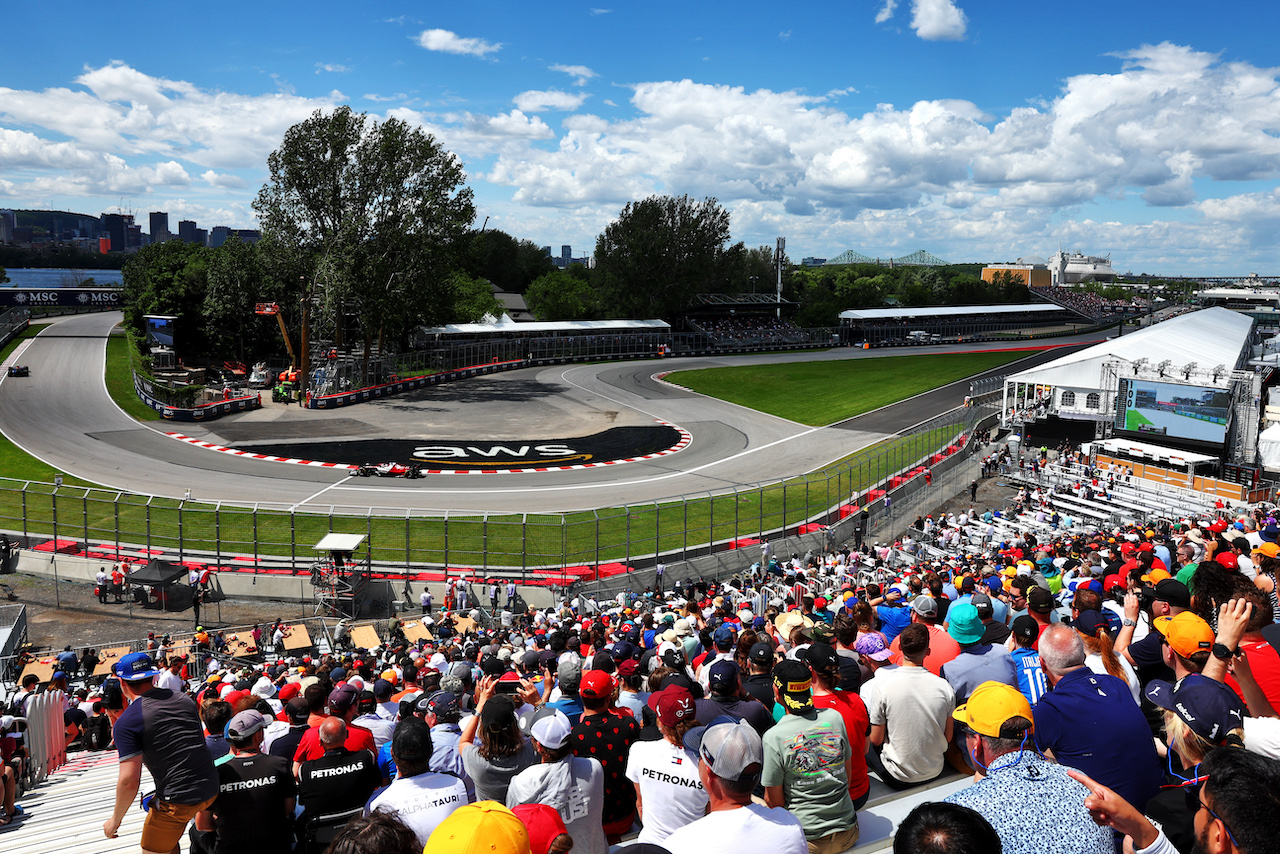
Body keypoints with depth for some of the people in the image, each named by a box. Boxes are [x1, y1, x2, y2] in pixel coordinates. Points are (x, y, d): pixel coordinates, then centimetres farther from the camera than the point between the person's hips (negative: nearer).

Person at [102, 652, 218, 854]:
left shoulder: (126, 722, -10)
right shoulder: (184, 699, 8)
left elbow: (129, 780, -13)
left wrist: (115, 820, 0)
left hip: (177, 800, -6)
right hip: (211, 789, 7)